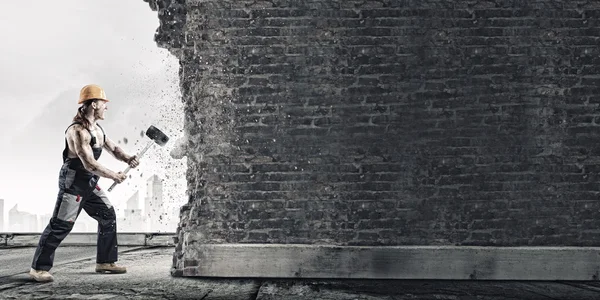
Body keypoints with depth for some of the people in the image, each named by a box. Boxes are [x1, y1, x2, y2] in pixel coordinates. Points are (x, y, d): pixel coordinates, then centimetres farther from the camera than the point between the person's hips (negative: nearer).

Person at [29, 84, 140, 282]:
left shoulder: (97, 129, 9)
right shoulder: (78, 130, -22)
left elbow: (113, 149, 16)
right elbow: (89, 164, -26)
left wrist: (127, 159, -5)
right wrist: (114, 176, -17)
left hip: (89, 184, 10)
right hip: (72, 184, -9)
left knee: (108, 216, 9)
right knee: (60, 225, -7)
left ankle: (105, 262, 19)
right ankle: (39, 268, 4)